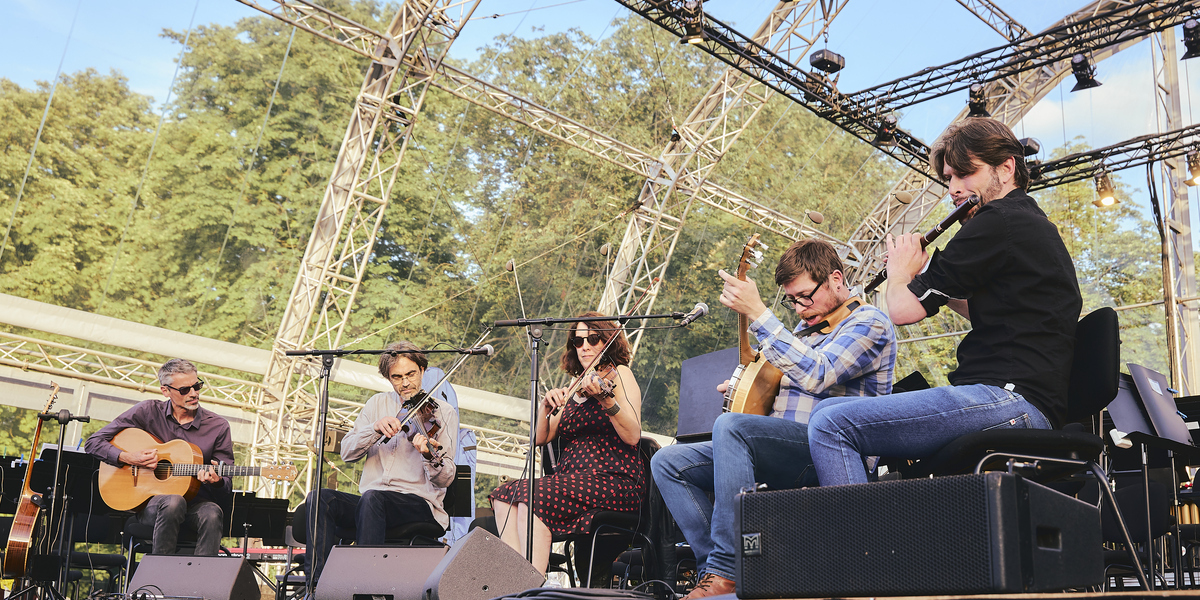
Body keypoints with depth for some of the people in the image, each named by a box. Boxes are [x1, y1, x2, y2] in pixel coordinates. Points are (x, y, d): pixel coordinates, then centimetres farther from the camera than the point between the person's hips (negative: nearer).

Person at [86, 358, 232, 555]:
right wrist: (127, 458, -11)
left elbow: (227, 486, 5)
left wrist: (217, 481, -19)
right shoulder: (148, 412, 2)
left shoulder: (218, 426, 3)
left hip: (196, 503, 1)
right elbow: (93, 442, 6)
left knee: (212, 513, -35)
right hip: (149, 502, -1)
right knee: (173, 502, -36)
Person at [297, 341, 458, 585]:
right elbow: (347, 452, 6)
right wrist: (376, 427, -11)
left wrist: (430, 456, -26)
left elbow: (445, 479, -4)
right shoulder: (378, 404, 16)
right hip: (370, 504, 4)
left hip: (420, 505, -4)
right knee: (319, 498, -23)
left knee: (372, 498, -35)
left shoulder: (443, 413, 4)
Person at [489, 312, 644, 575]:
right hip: (571, 479, 7)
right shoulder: (576, 390, 23)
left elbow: (633, 436, -11)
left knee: (532, 495, -28)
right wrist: (546, 406, -3)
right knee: (505, 494, -16)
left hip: (613, 483, -7)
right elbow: (540, 438, 16)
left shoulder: (619, 374, 4)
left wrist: (605, 399, -26)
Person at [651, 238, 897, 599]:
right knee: (668, 463, -2)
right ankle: (715, 566, -16)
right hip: (775, 452, 9)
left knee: (731, 426, -35)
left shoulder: (869, 323, -3)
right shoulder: (806, 326, 25)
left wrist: (757, 313, -21)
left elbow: (814, 375, -21)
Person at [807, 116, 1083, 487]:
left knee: (830, 427, -18)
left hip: (1008, 398, -11)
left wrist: (901, 272, 12)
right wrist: (933, 284, 25)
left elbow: (904, 309, -10)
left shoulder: (998, 222, -9)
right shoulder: (1037, 225, 23)